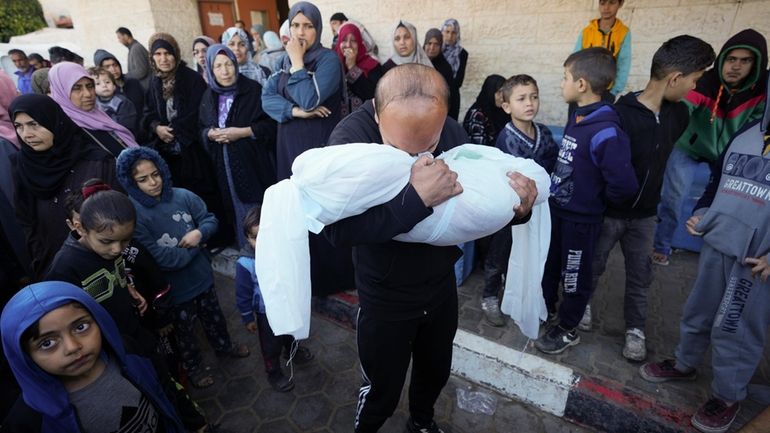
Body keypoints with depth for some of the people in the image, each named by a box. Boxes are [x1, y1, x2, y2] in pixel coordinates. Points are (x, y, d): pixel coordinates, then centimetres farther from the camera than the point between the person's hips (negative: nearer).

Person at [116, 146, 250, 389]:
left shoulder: (182, 196, -10)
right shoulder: (132, 214, -23)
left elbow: (210, 219, 1)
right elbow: (158, 258, -27)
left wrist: (200, 233, -21)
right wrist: (194, 248, -17)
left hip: (201, 275, 4)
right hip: (173, 287, -4)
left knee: (213, 315, 27)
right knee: (184, 329, 21)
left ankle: (223, 345, 54)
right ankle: (193, 365, 47)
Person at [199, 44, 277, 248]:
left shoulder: (253, 89, -5)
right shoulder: (209, 96, 10)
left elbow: (272, 123, -10)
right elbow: (202, 128, 19)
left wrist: (242, 132, -16)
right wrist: (210, 134, -4)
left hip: (254, 163, -4)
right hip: (225, 166, 5)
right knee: (238, 211, 10)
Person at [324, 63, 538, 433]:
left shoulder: (453, 133, -11)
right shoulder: (351, 137, -24)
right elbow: (336, 227, -36)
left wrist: (516, 207, -21)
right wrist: (416, 197, -43)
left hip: (441, 285, 5)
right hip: (385, 296, -4)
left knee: (436, 371, 27)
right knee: (381, 390, 15)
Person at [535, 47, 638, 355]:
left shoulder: (605, 132, -25)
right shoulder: (576, 118, 1)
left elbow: (624, 185, -28)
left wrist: (598, 199, -11)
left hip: (581, 218, -8)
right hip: (556, 208, 8)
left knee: (574, 276, 12)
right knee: (548, 264, 23)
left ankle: (567, 329, 34)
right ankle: (548, 311, 46)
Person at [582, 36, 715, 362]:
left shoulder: (677, 114, -1)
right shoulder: (620, 115, -23)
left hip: (645, 214, 6)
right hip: (608, 211, -5)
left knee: (640, 275, 15)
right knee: (593, 265, 14)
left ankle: (635, 328, 31)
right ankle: (582, 303, 39)